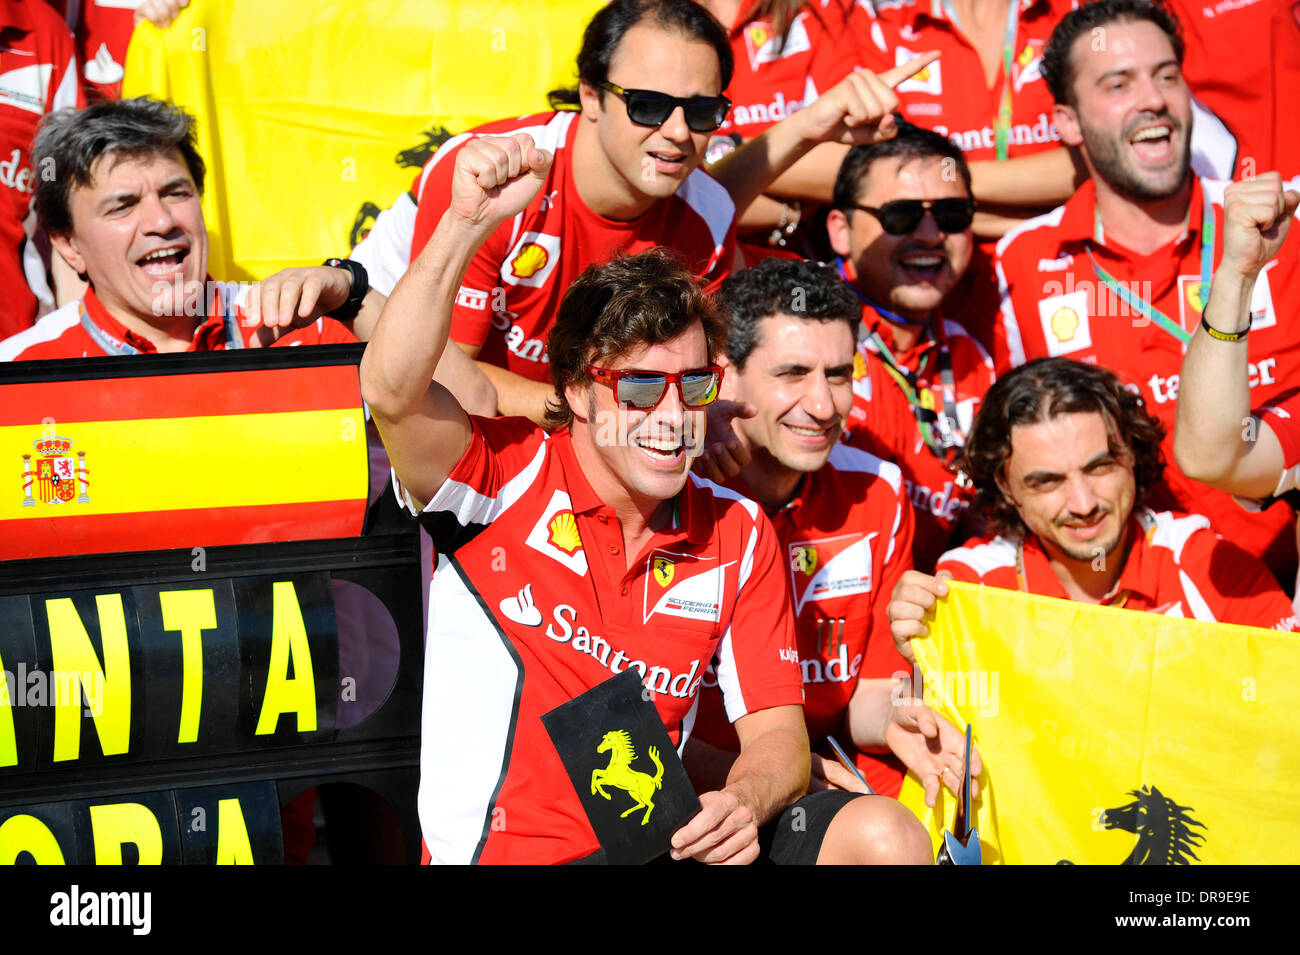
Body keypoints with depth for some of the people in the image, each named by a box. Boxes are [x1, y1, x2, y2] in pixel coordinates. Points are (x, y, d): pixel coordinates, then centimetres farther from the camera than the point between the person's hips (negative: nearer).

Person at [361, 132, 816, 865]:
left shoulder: (739, 535, 8)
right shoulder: (509, 480, -4)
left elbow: (777, 733, 7)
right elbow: (393, 392, -23)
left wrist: (743, 804, -15)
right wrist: (469, 221, -31)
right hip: (498, 848, -5)